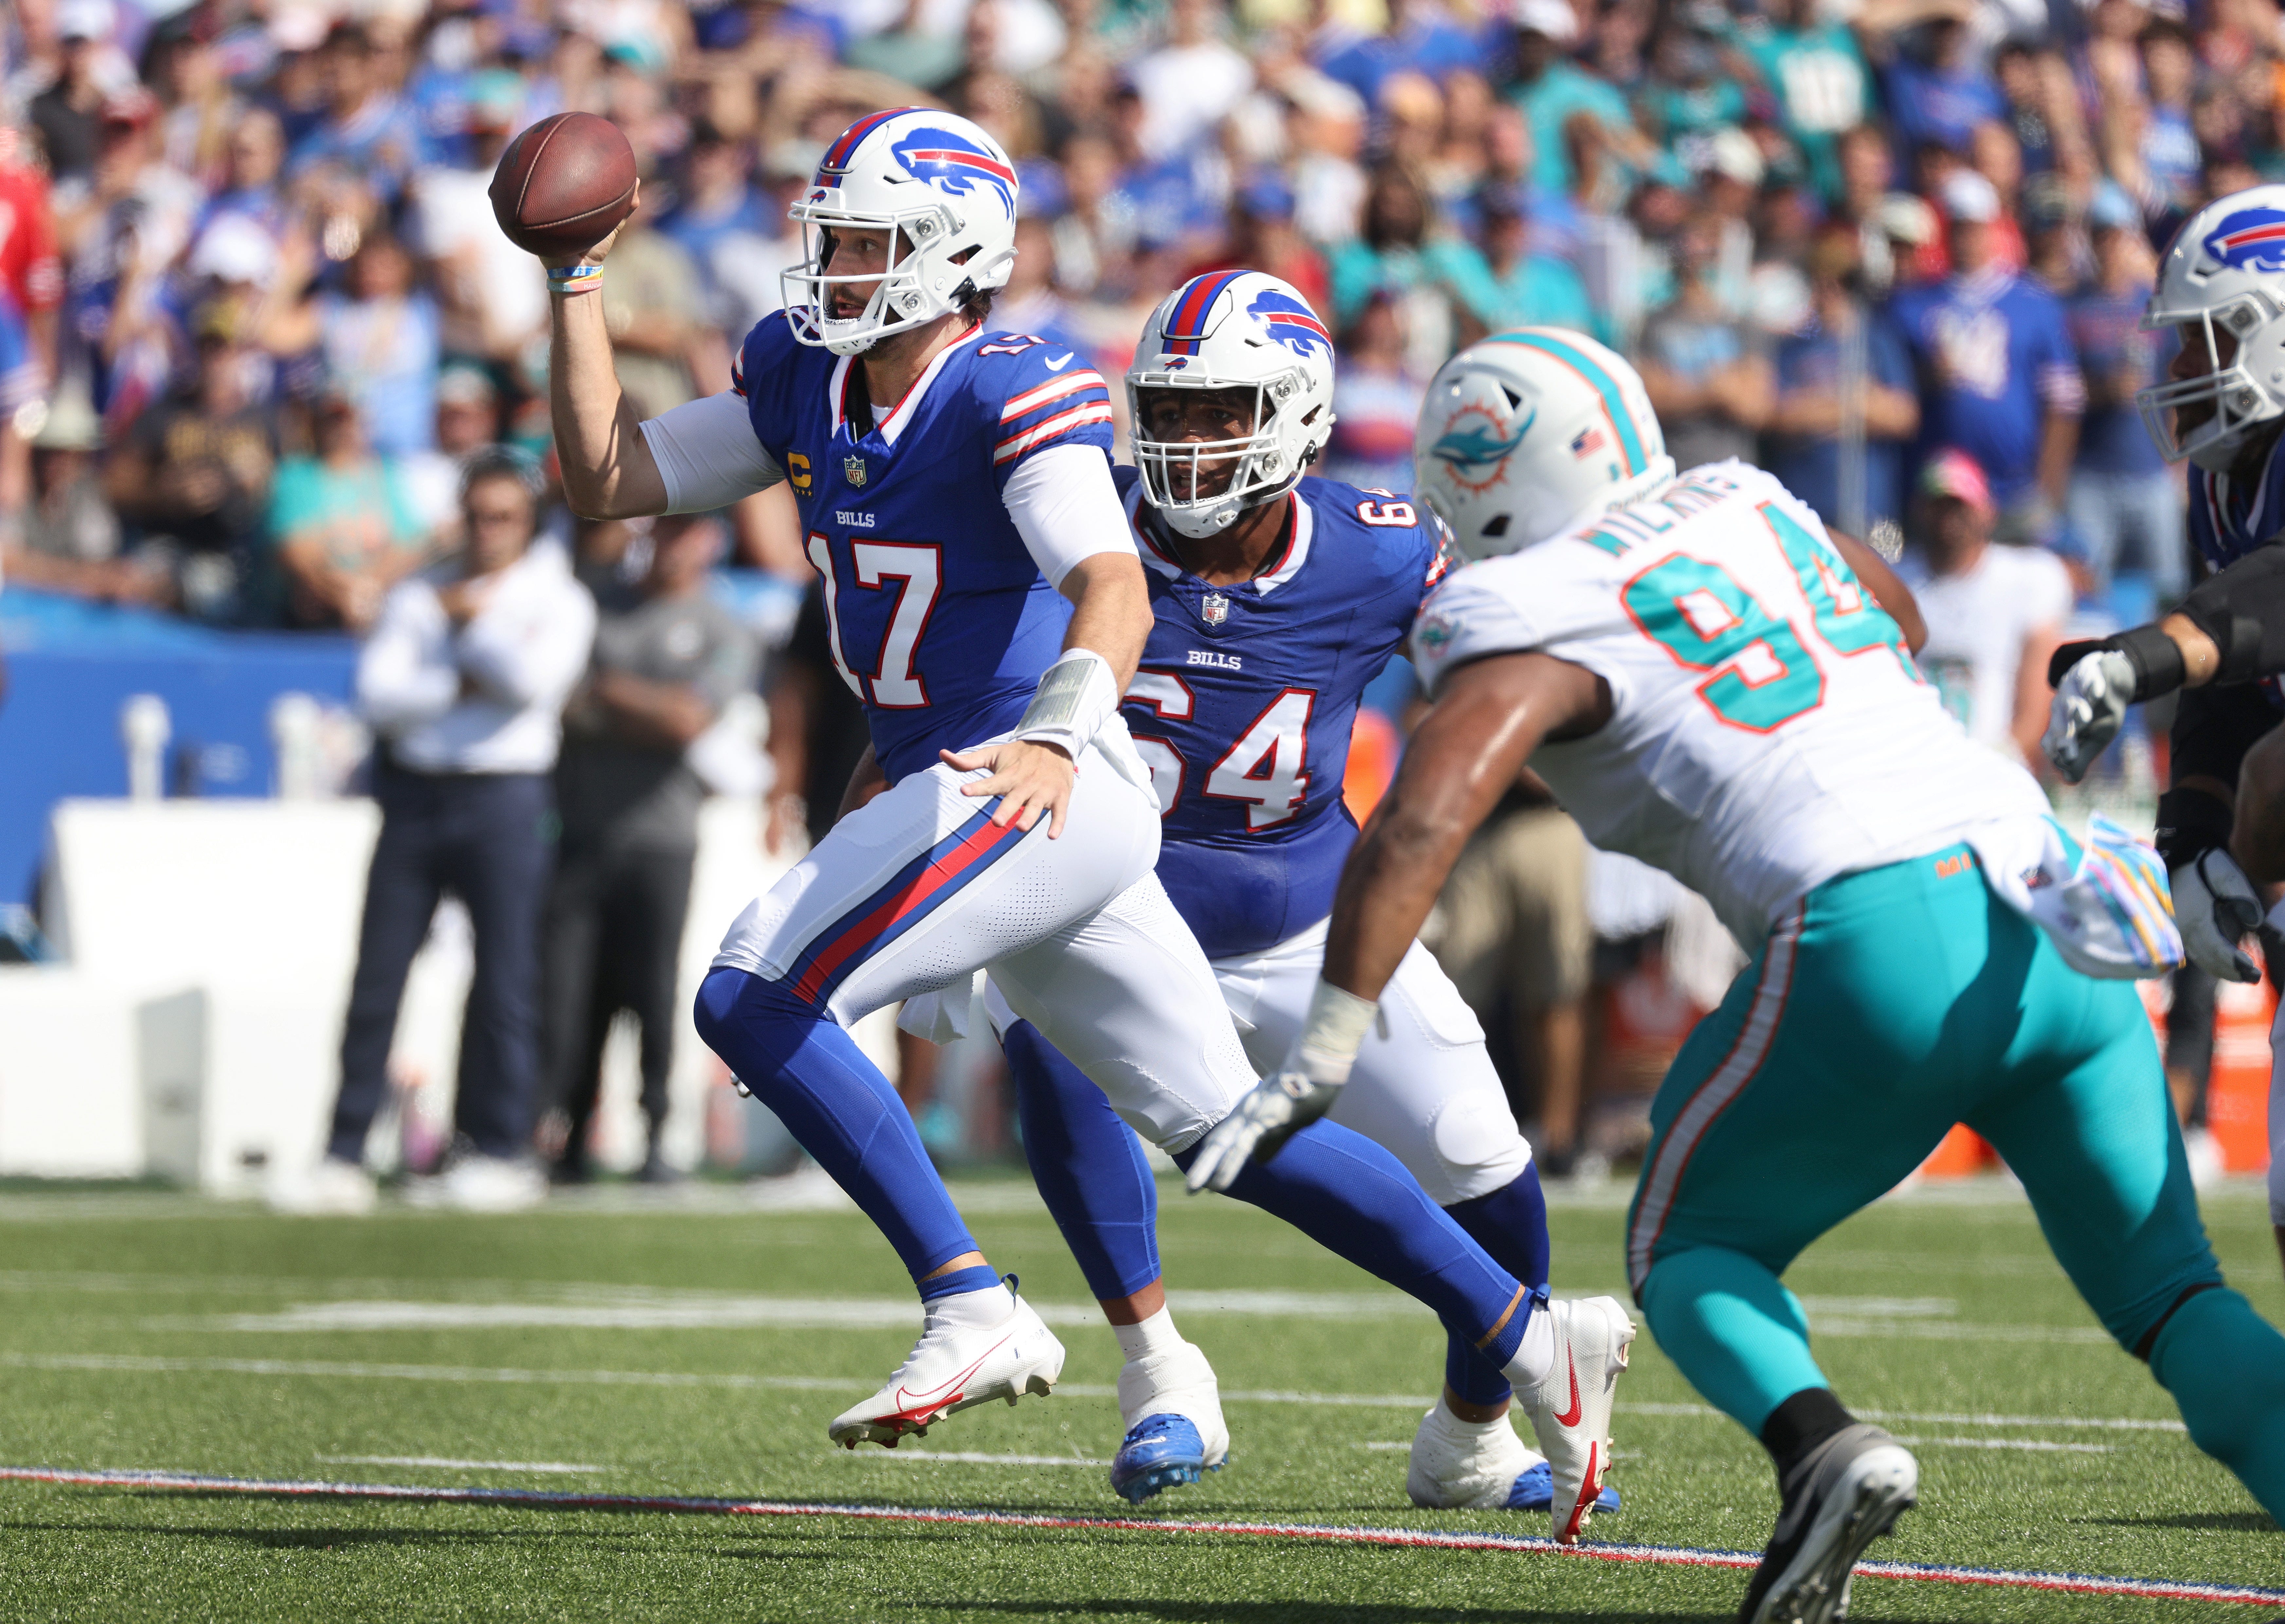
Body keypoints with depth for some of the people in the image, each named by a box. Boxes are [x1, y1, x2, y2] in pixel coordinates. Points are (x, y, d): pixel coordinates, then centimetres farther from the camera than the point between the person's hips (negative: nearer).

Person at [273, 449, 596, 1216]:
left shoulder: (558, 600, 6)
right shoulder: (416, 597, 13)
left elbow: (532, 678, -13)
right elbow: (379, 694, 1)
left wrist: (469, 617, -1)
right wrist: (460, 686, -9)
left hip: (505, 799, -3)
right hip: (415, 794, 3)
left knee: (504, 980, -4)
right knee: (375, 980, 0)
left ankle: (499, 1152, 3)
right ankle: (344, 1159, 1)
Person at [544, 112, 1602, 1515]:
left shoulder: (1017, 399, -15)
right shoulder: (806, 385, 10)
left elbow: (1116, 594, -28)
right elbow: (606, 480, 12)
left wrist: (1056, 735, -46)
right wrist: (579, 277, 6)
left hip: (1048, 798, -9)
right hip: (949, 790, 9)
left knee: (754, 1002, -19)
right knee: (1226, 1129, 13)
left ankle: (972, 1309, -17)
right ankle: (1529, 1342, 20)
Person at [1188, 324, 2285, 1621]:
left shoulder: (1537, 625, 2)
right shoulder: (1749, 505, 22)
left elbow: (1417, 830, -11)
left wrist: (1319, 1060, -10)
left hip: (1882, 943, -6)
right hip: (2059, 927, 6)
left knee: (1692, 1253, 15)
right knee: (2170, 1297, 10)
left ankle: (1823, 1447, -15)